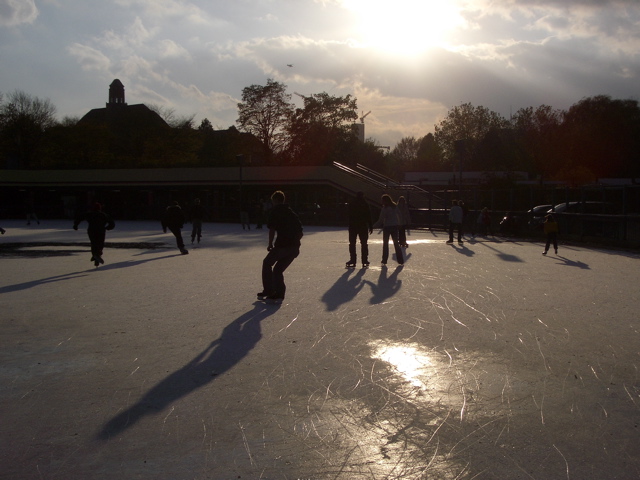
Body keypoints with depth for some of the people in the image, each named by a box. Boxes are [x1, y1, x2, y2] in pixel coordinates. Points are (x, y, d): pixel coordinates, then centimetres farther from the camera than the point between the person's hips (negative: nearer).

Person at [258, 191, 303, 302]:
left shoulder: (275, 211, 1)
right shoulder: (291, 212, 21)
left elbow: (272, 229, -9)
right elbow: (300, 233, 19)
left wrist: (270, 245, 1)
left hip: (282, 245, -6)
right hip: (295, 247, 6)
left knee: (267, 263, 17)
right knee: (278, 269, 20)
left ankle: (268, 291, 11)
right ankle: (279, 294, 12)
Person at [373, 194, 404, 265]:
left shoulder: (384, 208, -16)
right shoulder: (395, 207, -1)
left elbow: (380, 220, -15)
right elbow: (398, 216, 5)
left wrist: (373, 226, -8)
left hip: (387, 227, -4)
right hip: (395, 226, 4)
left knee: (385, 243, 9)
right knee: (396, 243, 12)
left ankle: (384, 261, 9)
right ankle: (400, 260, 9)